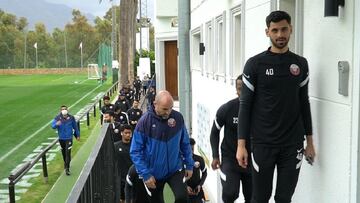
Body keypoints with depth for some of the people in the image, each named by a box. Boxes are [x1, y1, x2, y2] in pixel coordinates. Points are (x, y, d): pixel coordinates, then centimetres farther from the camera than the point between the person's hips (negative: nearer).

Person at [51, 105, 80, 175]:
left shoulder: (71, 118, -5)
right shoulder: (57, 118, -6)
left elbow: (75, 127, 7)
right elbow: (53, 125, -19)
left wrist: (78, 135, 13)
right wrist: (56, 124, -42)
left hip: (69, 138, -2)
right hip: (61, 138, 2)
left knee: (68, 153, -10)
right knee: (63, 152, 18)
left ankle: (67, 168, -7)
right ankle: (65, 162, 44)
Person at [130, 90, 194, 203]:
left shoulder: (178, 117, -8)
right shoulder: (145, 121, -16)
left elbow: (185, 144, 5)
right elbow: (136, 151, -13)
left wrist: (189, 165, 6)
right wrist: (145, 174, -16)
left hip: (175, 169, 1)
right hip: (154, 173, 0)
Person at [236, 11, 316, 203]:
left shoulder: (300, 64, 6)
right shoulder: (255, 64, -4)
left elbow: (304, 103, 11)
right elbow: (245, 105, -5)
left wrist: (309, 141, 10)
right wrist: (241, 144, -9)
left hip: (293, 144, 3)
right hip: (263, 144, -2)